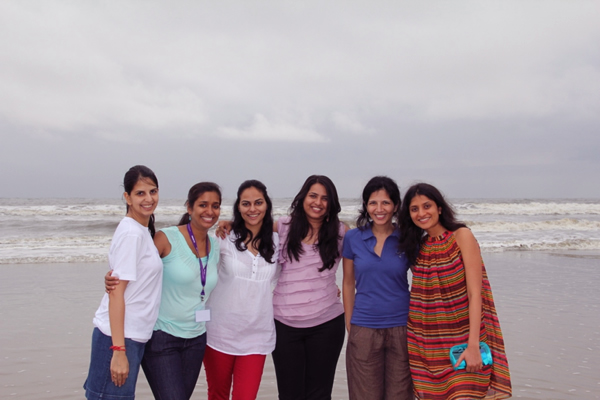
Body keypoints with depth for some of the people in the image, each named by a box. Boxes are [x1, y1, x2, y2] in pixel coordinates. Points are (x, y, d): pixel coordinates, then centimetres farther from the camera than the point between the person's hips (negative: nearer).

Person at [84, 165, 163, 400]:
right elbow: (116, 293, -18)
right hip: (119, 337, -9)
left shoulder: (143, 230, 12)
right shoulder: (130, 233, -14)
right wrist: (118, 350, -21)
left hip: (132, 336, 9)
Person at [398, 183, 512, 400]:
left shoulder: (462, 236, -6)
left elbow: (475, 293, -12)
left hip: (462, 341, -4)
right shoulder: (418, 246, 9)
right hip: (429, 346, 4)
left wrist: (473, 345, -19)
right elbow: (419, 297, 10)